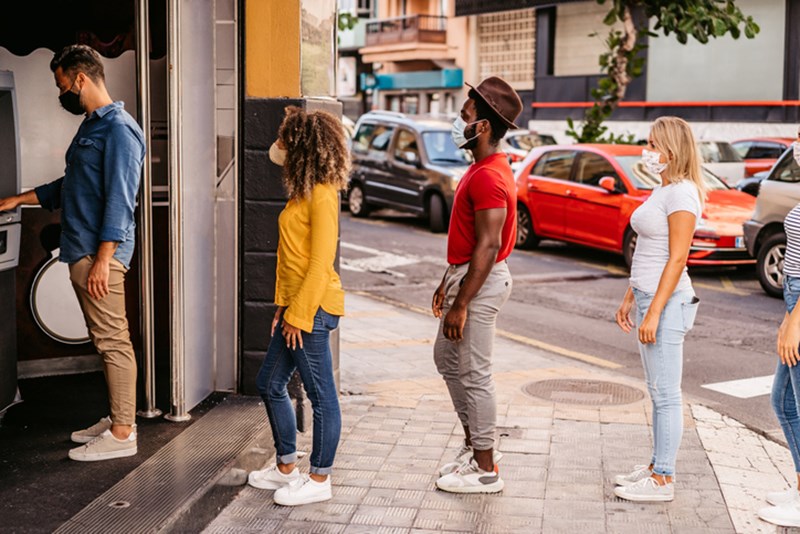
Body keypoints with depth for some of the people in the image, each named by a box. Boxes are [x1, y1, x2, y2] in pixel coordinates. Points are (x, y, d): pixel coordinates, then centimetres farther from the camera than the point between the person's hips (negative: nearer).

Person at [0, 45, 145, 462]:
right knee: (104, 340, 14)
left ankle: (122, 434, 0)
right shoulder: (91, 127, 18)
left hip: (100, 254, -10)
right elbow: (69, 186, 28)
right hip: (82, 252, 10)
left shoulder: (118, 129, -13)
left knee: (113, 341, -5)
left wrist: (102, 259, -23)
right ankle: (117, 419, 23)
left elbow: (120, 200, -19)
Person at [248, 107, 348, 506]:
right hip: (295, 305, 11)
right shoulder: (302, 193, 13)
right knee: (270, 384, 17)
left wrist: (299, 315, -17)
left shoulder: (322, 194, -16)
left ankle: (319, 480, 12)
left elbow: (321, 263, -19)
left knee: (321, 395, 1)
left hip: (314, 308, -11)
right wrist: (283, 305, 15)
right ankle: (286, 467, 30)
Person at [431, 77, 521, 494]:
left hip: (481, 283, -11)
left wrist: (461, 304, -24)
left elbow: (488, 245, -25)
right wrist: (447, 283, 21)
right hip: (466, 275, 11)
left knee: (474, 374, -3)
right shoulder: (484, 169, 13)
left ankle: (485, 469, 8)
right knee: (446, 359, 20)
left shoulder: (488, 177, -21)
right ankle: (475, 444, 31)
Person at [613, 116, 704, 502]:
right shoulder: (661, 191, 16)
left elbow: (677, 259, -20)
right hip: (649, 297, 10)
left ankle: (662, 481, 3)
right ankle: (656, 467, 24)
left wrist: (654, 312, -22)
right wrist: (630, 299, 21)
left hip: (667, 303, -10)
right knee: (658, 393, 15)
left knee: (665, 395, -4)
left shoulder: (682, 193, -15)